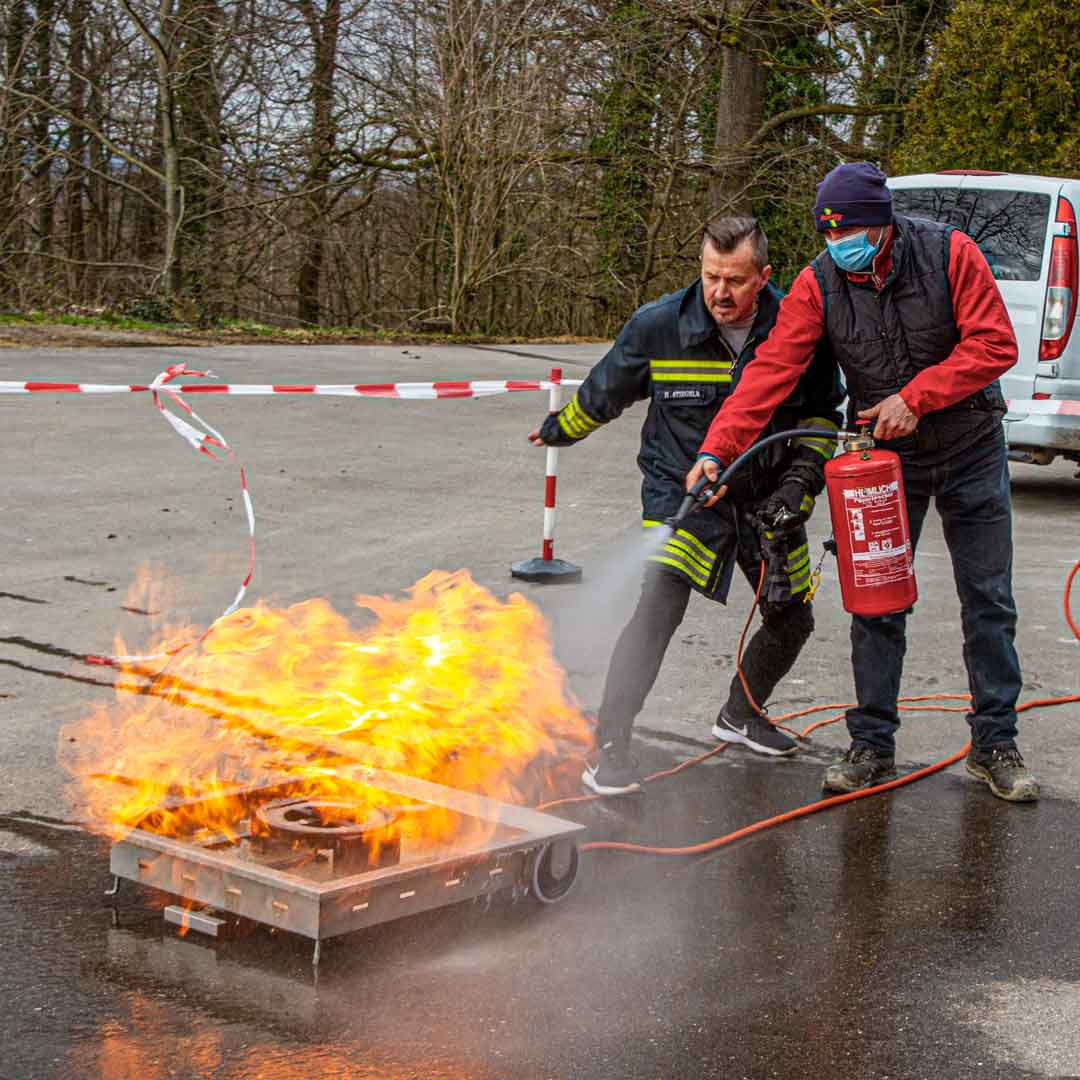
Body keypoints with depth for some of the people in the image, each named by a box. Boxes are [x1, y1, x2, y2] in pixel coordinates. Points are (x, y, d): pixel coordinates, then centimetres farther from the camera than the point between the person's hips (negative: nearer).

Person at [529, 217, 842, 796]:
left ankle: (741, 714, 41)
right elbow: (603, 393, 5)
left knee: (791, 618, 13)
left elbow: (821, 414, 4)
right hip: (682, 489, -4)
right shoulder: (657, 326, -14)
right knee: (658, 606, -24)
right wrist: (559, 429, 20)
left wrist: (801, 478, -10)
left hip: (765, 496, 4)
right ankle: (608, 747, -19)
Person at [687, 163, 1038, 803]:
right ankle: (873, 745, 11)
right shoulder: (818, 284, -13)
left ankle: (995, 746, 16)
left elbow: (995, 345, -17)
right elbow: (771, 371, -19)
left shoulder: (949, 253, -17)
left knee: (989, 602, 5)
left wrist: (915, 396, -23)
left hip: (971, 450, -1)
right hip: (884, 456, 1)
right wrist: (717, 449, -30)